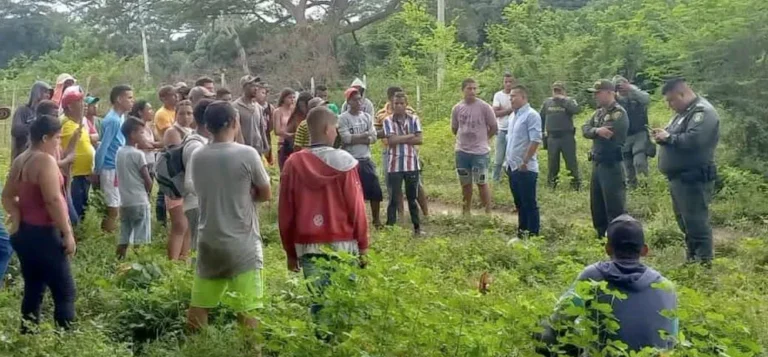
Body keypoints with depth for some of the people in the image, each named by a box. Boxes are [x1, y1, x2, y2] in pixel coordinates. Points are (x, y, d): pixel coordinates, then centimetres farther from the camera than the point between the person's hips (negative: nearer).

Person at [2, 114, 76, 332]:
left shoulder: (20, 160, 13)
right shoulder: (45, 160, -16)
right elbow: (54, 200, -22)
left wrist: (17, 219, 7)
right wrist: (68, 233, -19)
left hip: (24, 233, 9)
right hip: (43, 234, -9)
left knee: (33, 289, 15)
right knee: (65, 293, -5)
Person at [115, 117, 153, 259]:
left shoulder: (120, 152, 9)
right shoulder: (138, 154, -12)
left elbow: (120, 177, 13)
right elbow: (148, 181, -11)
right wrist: (147, 192, 9)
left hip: (124, 202, 7)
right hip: (139, 202, -7)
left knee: (123, 239, 11)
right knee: (139, 240, -3)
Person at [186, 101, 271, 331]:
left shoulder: (197, 157, 2)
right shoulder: (247, 154, -12)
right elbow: (266, 194, -2)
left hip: (208, 241, 5)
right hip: (242, 244, -5)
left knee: (199, 306, 14)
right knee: (246, 311, -1)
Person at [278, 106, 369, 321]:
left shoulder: (293, 164, 1)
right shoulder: (343, 162, -7)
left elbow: (285, 212, 4)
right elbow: (356, 207, -5)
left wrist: (290, 251, 14)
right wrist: (363, 245, 6)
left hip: (308, 246, 2)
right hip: (342, 244, -2)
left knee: (318, 301, 7)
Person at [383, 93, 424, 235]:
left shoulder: (414, 119, 4)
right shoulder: (388, 121, -2)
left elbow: (419, 139, -5)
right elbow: (391, 141, -14)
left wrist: (400, 139, -9)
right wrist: (410, 136, -8)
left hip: (412, 164, 2)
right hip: (394, 165, -2)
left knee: (412, 198, 12)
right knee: (393, 198, 1)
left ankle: (417, 227, 20)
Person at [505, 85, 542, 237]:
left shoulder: (531, 115, -14)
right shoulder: (515, 115, 15)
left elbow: (536, 140, -20)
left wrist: (525, 162, -20)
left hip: (525, 169, -9)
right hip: (513, 167, 9)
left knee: (529, 203, -2)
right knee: (519, 203, 16)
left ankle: (533, 234, 4)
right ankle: (522, 231, 24)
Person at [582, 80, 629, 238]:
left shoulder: (619, 113, -13)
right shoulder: (598, 113, 14)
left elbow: (608, 135, -22)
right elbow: (585, 129, 2)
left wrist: (594, 131, -1)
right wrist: (597, 131, -20)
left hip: (612, 165, -9)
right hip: (597, 163, 9)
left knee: (615, 207, -5)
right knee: (596, 205, 16)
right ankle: (602, 236, 28)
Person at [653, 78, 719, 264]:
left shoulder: (702, 111, -15)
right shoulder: (685, 112, 19)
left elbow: (693, 140, -29)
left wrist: (668, 137, -15)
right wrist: (663, 136, 1)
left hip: (693, 179, -11)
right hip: (680, 177, 11)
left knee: (696, 222, -7)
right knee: (685, 221, 17)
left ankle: (704, 261, -1)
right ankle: (692, 258, 27)